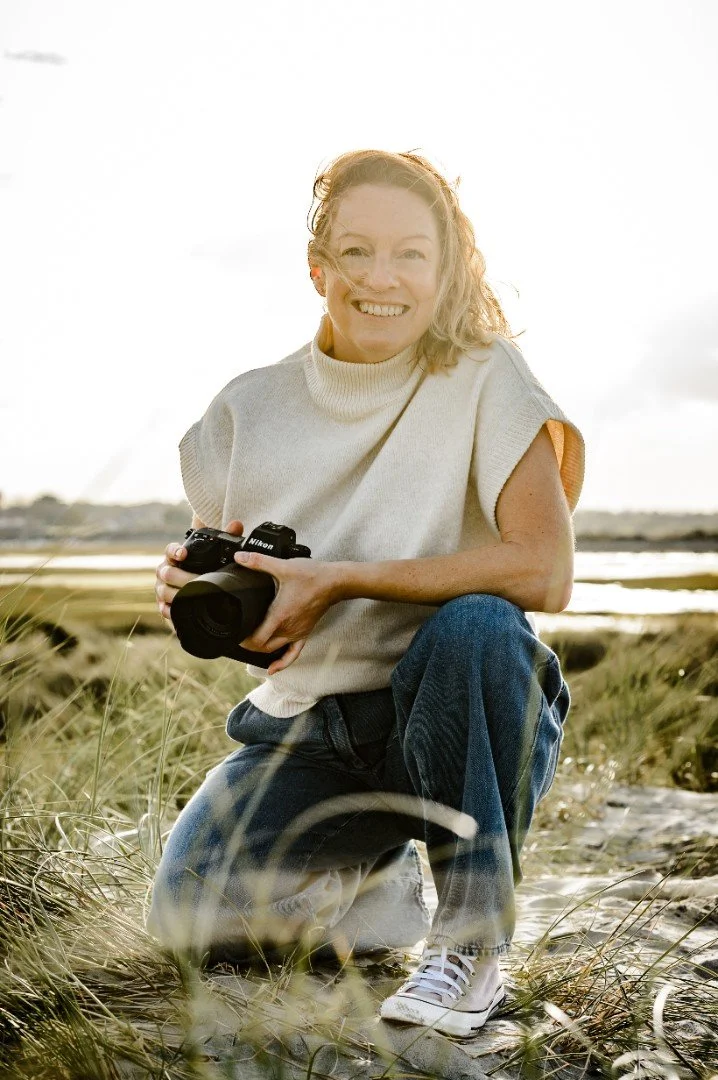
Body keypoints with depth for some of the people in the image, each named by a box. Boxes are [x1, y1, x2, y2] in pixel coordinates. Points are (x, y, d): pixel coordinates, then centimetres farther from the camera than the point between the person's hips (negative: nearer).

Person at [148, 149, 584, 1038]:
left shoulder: (482, 378, -9)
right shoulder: (252, 408, 1)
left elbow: (545, 572, -22)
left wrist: (341, 581, -24)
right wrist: (188, 588, -15)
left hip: (465, 720, -3)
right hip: (307, 730, 3)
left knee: (475, 627, -36)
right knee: (188, 914, -19)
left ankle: (473, 938, -17)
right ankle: (370, 872, 13)